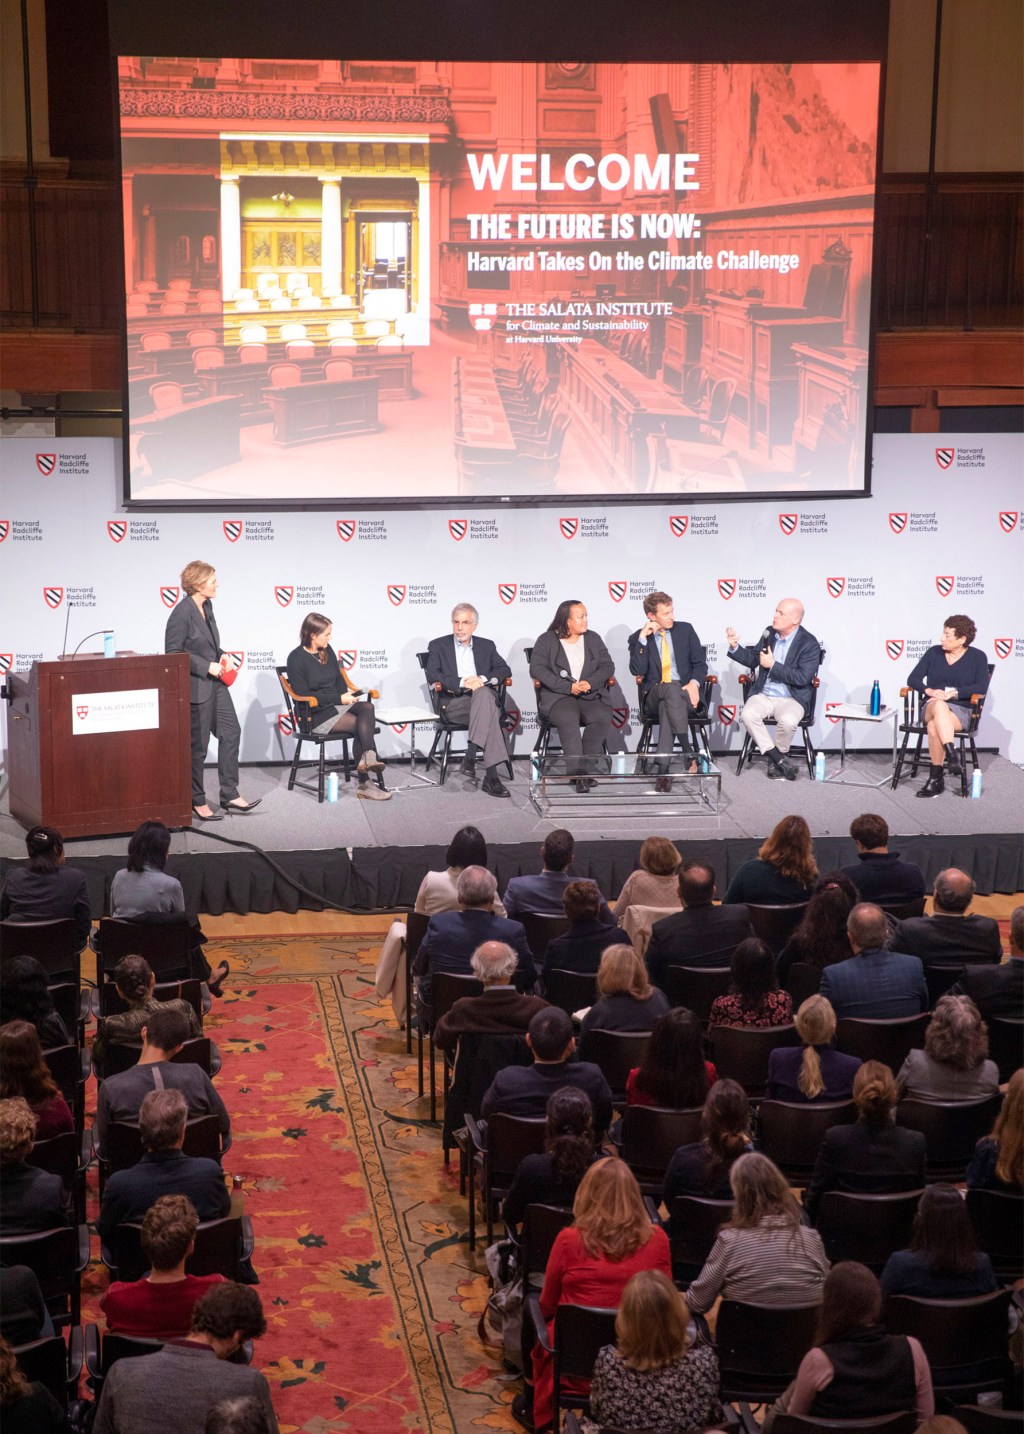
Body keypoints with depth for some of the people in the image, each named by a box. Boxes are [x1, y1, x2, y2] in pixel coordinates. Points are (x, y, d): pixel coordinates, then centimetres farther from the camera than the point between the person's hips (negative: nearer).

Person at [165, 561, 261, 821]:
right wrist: (207, 666, -19)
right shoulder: (182, 614, -19)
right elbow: (173, 653, -19)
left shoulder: (206, 606, 7)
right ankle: (197, 802, 14)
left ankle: (230, 795, 16)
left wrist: (222, 656, 2)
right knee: (198, 746, 2)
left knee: (231, 732, 9)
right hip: (196, 687, -9)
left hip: (215, 683, 9)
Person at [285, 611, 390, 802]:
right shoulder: (296, 658, -8)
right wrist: (339, 698, -17)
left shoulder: (327, 651, 13)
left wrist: (347, 694, -3)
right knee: (363, 724, -25)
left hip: (336, 706, 6)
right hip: (314, 715, -6)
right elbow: (303, 695, -13)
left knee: (367, 708, -26)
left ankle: (367, 758, -40)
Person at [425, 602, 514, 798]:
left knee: (483, 693, -38)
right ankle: (491, 776, -45)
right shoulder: (438, 646, 12)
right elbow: (433, 675, -4)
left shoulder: (486, 646, 21)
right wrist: (463, 683, -17)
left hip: (485, 697, 3)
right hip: (454, 703, -3)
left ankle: (470, 757, -42)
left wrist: (482, 679, -11)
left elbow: (505, 670, 9)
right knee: (488, 715, -36)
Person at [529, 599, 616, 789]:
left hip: (591, 695, 3)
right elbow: (537, 669, -6)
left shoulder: (593, 639, 18)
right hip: (558, 696, -3)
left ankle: (584, 768, -22)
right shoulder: (546, 640, 6)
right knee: (568, 719, -36)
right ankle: (578, 772, -37)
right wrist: (568, 687, -15)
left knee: (602, 717, -29)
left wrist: (591, 683, -11)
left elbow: (607, 665, 10)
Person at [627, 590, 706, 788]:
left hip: (685, 694, 1)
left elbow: (700, 663, 10)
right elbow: (637, 671, -8)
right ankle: (688, 753, -43)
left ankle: (663, 767, -41)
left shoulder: (685, 630, 12)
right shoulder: (637, 638, 7)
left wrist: (694, 683, -11)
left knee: (667, 705, -36)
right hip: (653, 696, -1)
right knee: (671, 689, -38)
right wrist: (643, 638, -13)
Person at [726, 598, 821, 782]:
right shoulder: (769, 632, 7)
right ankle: (780, 759, -17)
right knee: (747, 715, -28)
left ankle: (776, 758, -6)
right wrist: (735, 647, -2)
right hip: (763, 695, 4)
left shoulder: (809, 643, -10)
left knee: (787, 720, -37)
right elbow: (752, 659, 16)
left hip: (791, 699, -4)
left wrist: (773, 665, -18)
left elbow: (802, 678, -18)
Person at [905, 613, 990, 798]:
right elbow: (913, 679, 5)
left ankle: (935, 778, -32)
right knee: (939, 705, -38)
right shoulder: (934, 652, 9)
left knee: (934, 726, -37)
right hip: (931, 707, 2)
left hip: (961, 711, -2)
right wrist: (929, 690, -15)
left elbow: (982, 687, -10)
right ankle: (952, 755, -46)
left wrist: (953, 693, -21)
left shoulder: (977, 657, 2)